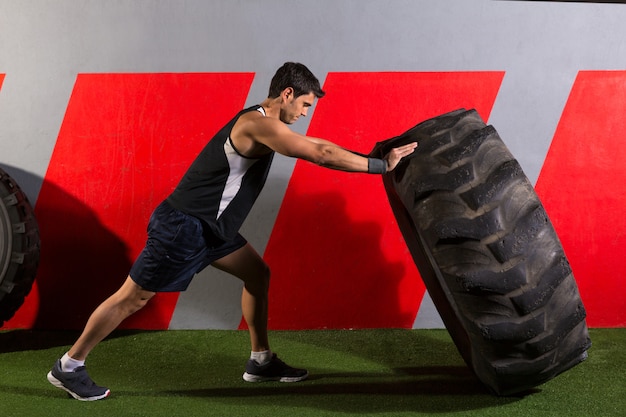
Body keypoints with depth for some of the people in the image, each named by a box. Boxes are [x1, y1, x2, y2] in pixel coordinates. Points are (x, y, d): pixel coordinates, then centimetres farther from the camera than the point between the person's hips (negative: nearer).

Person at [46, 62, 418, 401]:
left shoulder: (261, 122, 10)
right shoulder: (259, 125, -20)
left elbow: (316, 148, 16)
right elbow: (321, 154, -24)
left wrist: (374, 158, 9)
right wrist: (382, 165, -18)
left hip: (208, 226, 10)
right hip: (183, 227, -10)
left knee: (258, 274, 12)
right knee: (134, 298, -2)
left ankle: (261, 361, 20)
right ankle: (69, 366, 10)